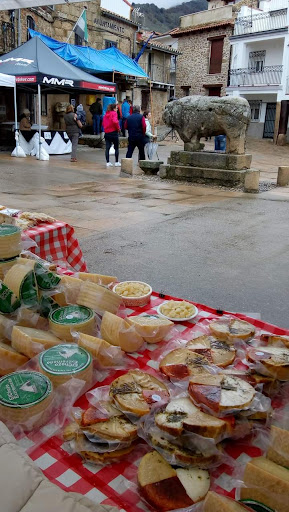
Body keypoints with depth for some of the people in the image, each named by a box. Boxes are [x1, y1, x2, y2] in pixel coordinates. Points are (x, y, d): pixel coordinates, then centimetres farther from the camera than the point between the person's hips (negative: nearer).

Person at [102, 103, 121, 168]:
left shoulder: (106, 114, 13)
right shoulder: (114, 113, -9)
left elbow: (103, 123, 14)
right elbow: (115, 121, -25)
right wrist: (118, 128, -13)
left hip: (107, 133, 6)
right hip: (113, 132, -6)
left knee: (107, 148, 5)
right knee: (116, 148, 6)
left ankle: (108, 162, 4)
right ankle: (116, 162, 9)